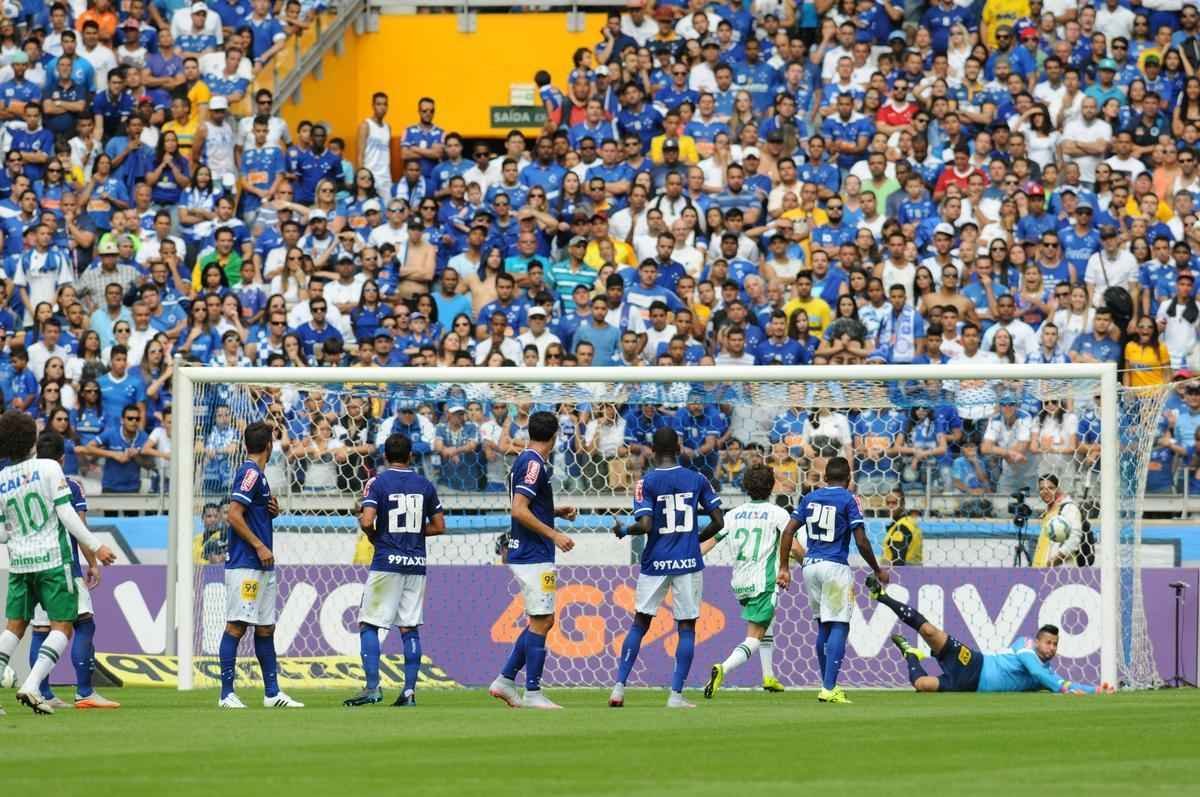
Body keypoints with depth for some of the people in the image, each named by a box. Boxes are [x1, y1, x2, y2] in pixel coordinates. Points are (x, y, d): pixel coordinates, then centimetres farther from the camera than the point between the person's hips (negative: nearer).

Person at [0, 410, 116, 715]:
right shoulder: (48, 468, -7)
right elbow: (66, 514, -11)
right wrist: (95, 546, -5)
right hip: (52, 559, -4)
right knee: (62, 627, -1)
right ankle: (31, 686, -17)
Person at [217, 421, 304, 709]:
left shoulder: (257, 474, 18)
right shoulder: (250, 473, -11)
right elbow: (234, 515, -19)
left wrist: (273, 511, 7)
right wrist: (260, 546, -17)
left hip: (262, 566, 10)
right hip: (245, 564, -10)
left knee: (265, 628, 12)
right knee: (236, 625, -10)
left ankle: (272, 693, 15)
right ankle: (227, 694, -10)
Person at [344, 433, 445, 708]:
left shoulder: (378, 483, -4)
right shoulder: (425, 485, 7)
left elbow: (367, 521, -15)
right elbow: (439, 526, 10)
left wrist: (373, 536, 5)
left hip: (387, 562, -4)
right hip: (416, 565, 4)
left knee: (368, 624, 2)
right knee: (410, 628, 6)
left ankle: (373, 686, -9)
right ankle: (409, 691, 3)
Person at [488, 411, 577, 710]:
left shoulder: (524, 461, 15)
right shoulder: (534, 464, -15)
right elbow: (519, 510, -22)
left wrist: (556, 512, 18)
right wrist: (554, 535, -20)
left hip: (524, 554, 10)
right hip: (534, 556, -10)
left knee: (544, 621, 14)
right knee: (540, 622, -6)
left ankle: (505, 680, 14)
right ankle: (532, 693, -4)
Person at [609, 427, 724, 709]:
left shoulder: (647, 482, -5)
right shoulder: (697, 479, 2)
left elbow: (645, 525, -15)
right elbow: (718, 521, 1)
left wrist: (623, 531, 5)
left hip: (655, 562, 0)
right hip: (688, 562, 0)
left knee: (640, 622, 11)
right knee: (686, 627, 5)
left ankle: (619, 688, 6)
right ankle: (676, 694, -1)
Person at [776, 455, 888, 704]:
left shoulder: (810, 498, 11)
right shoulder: (849, 499, -4)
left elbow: (788, 532, 5)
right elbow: (861, 542, -8)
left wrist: (784, 568, 8)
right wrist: (878, 571, 4)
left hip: (810, 565, 6)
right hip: (835, 567, -6)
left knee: (823, 626, 17)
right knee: (839, 627, -6)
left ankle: (828, 686, 22)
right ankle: (829, 689, -17)